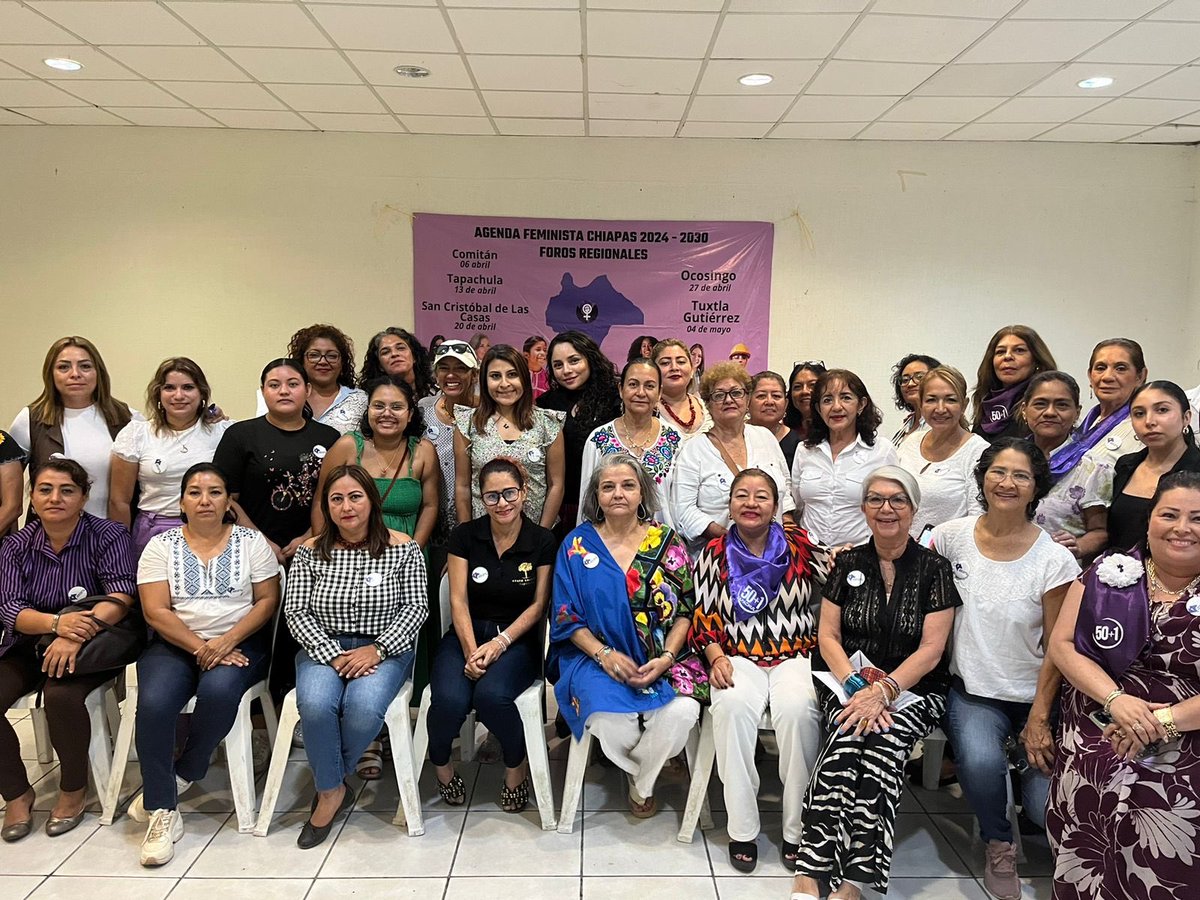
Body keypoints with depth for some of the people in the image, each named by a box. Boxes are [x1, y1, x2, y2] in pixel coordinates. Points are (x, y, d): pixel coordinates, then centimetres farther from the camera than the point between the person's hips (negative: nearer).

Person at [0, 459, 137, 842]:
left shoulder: (108, 535, -8)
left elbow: (121, 595, -19)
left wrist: (77, 633, -37)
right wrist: (56, 623, -31)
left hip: (91, 645, -4)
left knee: (61, 694, -32)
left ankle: (74, 789, -6)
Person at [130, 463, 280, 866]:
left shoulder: (252, 541, 4)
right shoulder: (161, 545, 6)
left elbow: (267, 600, -1)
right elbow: (156, 611, -2)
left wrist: (226, 642, -15)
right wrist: (200, 647, -14)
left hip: (238, 643, -1)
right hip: (175, 644, 1)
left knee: (218, 691, -33)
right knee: (154, 703, -27)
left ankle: (181, 776, -6)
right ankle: (162, 811, -14)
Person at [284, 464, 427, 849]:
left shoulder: (402, 548, 0)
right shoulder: (310, 552, 4)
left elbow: (416, 606, -3)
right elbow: (295, 611, -1)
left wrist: (377, 649, -16)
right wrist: (333, 655, -14)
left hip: (383, 650, -1)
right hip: (323, 648, 2)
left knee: (364, 707, -31)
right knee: (315, 705, -30)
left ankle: (329, 784, -1)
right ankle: (332, 790, -5)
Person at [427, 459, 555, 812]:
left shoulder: (543, 541, -2)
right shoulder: (465, 536, 1)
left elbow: (537, 606, -1)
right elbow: (459, 601, -3)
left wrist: (499, 643, -14)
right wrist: (471, 651, -16)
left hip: (517, 639, -1)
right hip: (467, 634, 1)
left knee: (491, 694, -31)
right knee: (450, 699, -28)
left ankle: (517, 766, 0)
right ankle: (441, 764, 6)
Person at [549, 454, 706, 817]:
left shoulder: (666, 541, 4)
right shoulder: (577, 545, 3)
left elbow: (686, 608, 4)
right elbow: (567, 617, 1)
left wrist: (666, 658, -12)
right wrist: (604, 654, -14)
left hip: (661, 658, 1)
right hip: (596, 655, -1)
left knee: (682, 711, -28)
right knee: (609, 718, -31)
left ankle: (640, 780, 6)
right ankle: (641, 775, 9)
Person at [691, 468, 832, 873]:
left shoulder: (799, 543, 6)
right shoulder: (714, 554, 9)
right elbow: (703, 617, 9)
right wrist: (716, 657, -6)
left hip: (795, 654, 0)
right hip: (738, 657, 1)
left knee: (798, 708, -31)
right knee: (732, 706, -31)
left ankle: (797, 831, -14)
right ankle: (742, 831, -17)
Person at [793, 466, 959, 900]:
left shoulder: (934, 568, 2)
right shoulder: (848, 563, 8)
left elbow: (931, 649, -4)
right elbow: (827, 636, 4)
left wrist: (884, 690, -18)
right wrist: (856, 687, -12)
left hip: (914, 688, -1)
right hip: (848, 681, 1)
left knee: (885, 740, -31)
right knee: (848, 733, -30)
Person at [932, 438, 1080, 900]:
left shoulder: (1054, 559, -10)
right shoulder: (953, 536, -5)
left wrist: (1039, 719, -9)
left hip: (1032, 695, 0)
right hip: (972, 691, 1)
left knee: (1047, 807, -15)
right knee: (981, 762, -30)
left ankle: (1025, 763, 24)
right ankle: (999, 845, 4)